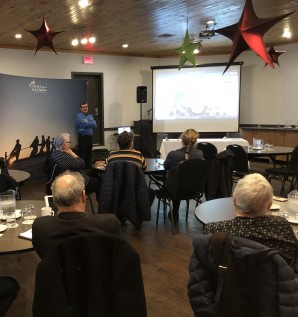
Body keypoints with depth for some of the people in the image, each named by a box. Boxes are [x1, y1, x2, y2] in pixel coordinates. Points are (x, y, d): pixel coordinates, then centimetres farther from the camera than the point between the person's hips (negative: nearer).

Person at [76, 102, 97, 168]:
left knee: (89, 153, 11)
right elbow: (84, 124, -19)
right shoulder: (79, 116, -4)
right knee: (82, 154, -6)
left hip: (90, 137, 6)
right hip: (82, 137, -6)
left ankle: (88, 167, 20)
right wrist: (91, 123, -3)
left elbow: (95, 125, 1)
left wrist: (88, 123, -13)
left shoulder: (90, 116, 16)